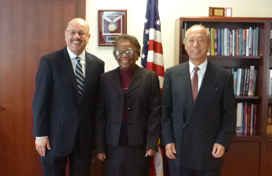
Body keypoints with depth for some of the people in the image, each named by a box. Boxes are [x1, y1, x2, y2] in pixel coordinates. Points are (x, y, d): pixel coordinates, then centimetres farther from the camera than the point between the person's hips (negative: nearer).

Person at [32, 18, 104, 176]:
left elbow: (98, 100, 6)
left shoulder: (98, 64, 2)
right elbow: (41, 100, -7)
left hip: (86, 135, 3)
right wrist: (40, 134, -9)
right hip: (56, 134, -2)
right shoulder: (49, 61, -6)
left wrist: (98, 133, 7)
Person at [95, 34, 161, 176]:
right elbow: (100, 114, 3)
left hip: (140, 144, -1)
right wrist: (99, 146, 0)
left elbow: (154, 113, -2)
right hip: (113, 145, 1)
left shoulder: (150, 77, 1)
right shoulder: (106, 78, 5)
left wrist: (152, 144, -7)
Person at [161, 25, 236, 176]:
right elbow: (165, 111, 4)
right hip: (178, 149, 1)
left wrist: (223, 142, -9)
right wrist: (167, 140, -3)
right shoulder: (172, 74, 2)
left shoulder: (224, 76, -1)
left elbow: (229, 114, 1)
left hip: (210, 151, -1)